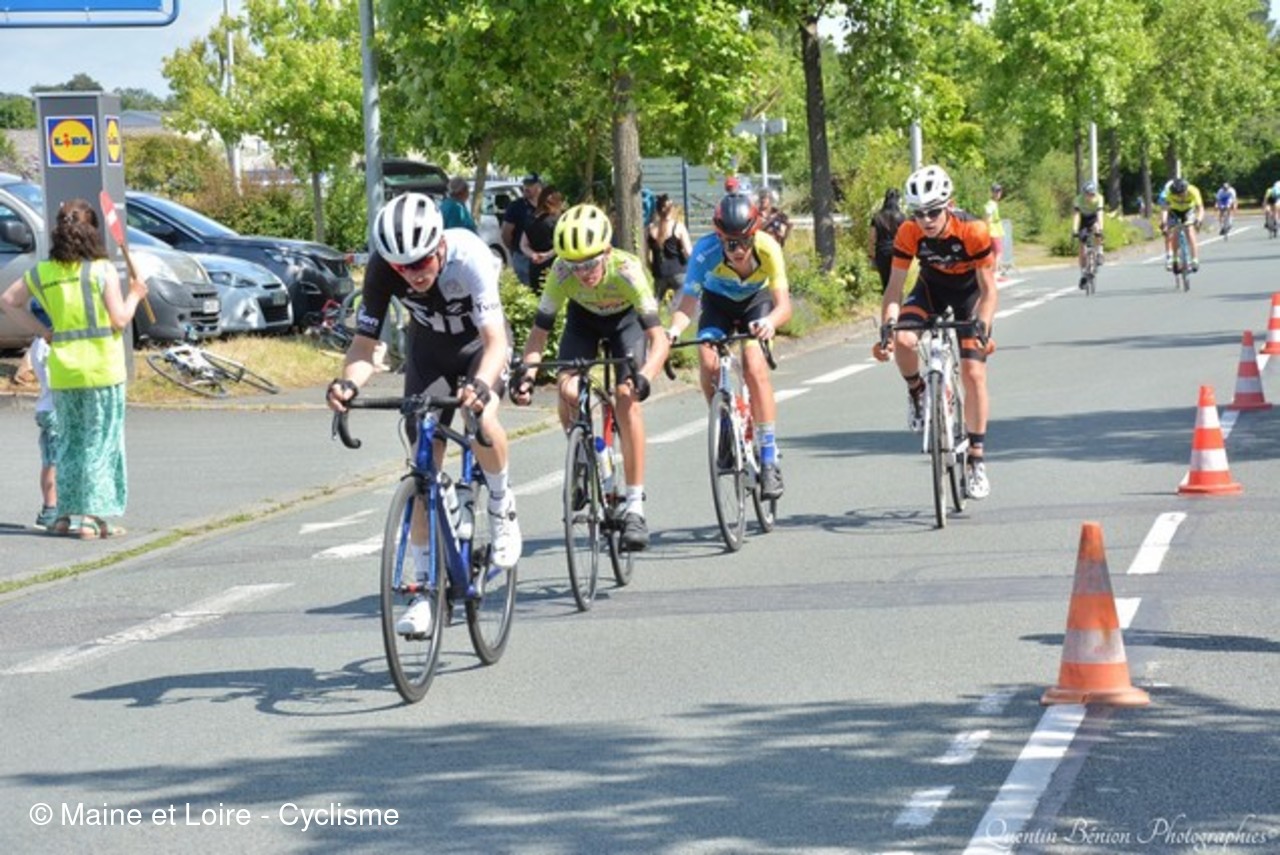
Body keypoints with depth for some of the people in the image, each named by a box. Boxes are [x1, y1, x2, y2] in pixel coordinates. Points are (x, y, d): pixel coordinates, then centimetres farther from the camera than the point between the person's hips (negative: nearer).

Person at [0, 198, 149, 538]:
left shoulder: (42, 273, 4)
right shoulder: (102, 270, -9)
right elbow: (119, 319, -11)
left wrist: (41, 331, 12)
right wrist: (134, 295, 7)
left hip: (63, 370, 4)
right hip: (102, 369, -4)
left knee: (70, 440, 15)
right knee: (101, 442, 2)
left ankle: (68, 514, 16)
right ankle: (95, 516, -1)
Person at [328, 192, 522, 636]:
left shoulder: (469, 257, -37)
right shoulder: (382, 268, -28)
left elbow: (495, 341, -44)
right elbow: (365, 341, -25)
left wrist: (480, 386, -64)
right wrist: (348, 383, -46)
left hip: (479, 342, -3)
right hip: (428, 347, 3)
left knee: (482, 420, -34)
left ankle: (502, 506, -3)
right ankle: (423, 588, 4)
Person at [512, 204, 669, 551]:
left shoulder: (627, 270, -39)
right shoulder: (561, 273, -33)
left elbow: (658, 338, -43)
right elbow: (539, 330, -26)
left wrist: (643, 378, -60)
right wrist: (527, 374, -43)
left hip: (626, 319, -2)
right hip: (583, 318, 2)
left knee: (627, 400, -21)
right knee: (568, 391, -21)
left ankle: (635, 508, -16)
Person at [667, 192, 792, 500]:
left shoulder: (768, 248, -34)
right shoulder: (706, 251, -33)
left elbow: (784, 305, -37)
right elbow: (688, 301, -32)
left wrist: (770, 322, -60)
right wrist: (674, 329, -53)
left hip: (756, 302, -1)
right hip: (718, 302, 1)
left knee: (754, 366, -24)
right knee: (708, 361, -25)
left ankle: (769, 459, -18)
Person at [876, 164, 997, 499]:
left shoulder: (973, 230, -31)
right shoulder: (909, 233, -25)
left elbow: (988, 289, -25)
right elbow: (895, 287, -20)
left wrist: (981, 327, -41)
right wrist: (887, 327, -35)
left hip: (970, 292, -2)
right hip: (931, 288, 2)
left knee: (973, 372, -14)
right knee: (903, 340, -30)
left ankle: (977, 460, -4)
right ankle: (916, 392, 3)